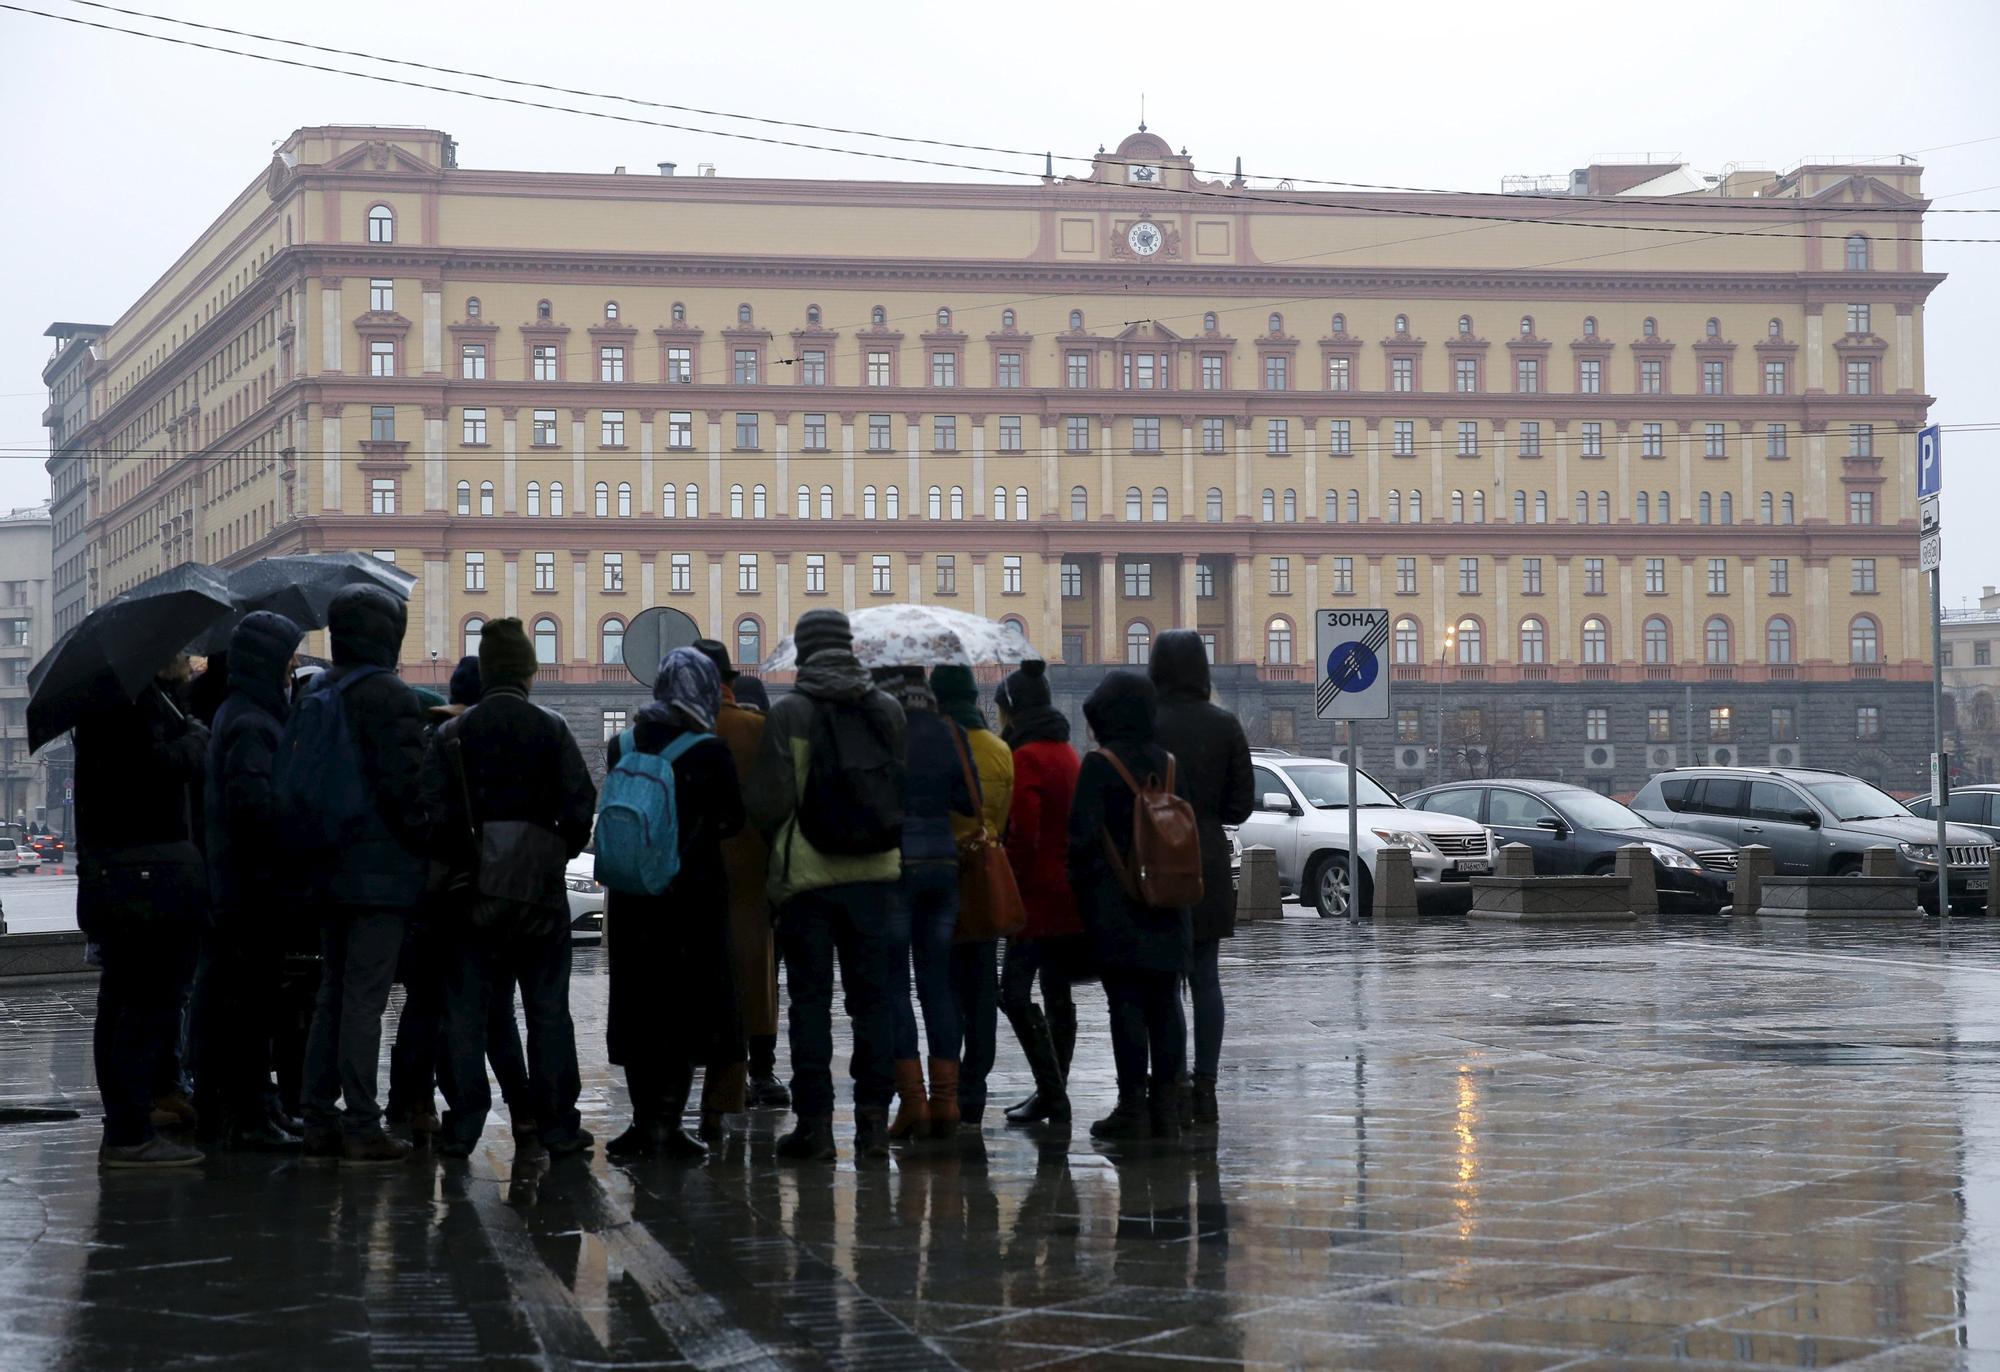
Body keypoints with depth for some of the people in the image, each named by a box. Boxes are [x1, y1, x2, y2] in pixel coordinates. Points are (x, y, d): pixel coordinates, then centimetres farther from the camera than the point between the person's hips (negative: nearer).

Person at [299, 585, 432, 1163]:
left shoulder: (316, 695, 11)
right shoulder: (390, 697, -14)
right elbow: (404, 785, -19)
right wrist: (425, 840, -6)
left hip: (330, 870, 8)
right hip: (381, 870, -8)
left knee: (332, 992, 14)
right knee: (365, 996, -6)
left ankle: (319, 1118, 16)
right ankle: (361, 1126, -5)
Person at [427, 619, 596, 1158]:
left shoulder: (452, 733, 0)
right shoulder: (551, 729, -3)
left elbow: (433, 811, -5)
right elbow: (580, 805, -6)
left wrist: (456, 863, 8)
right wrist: (560, 854, 10)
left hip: (473, 890, 1)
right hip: (540, 889, -1)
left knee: (465, 1009, 6)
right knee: (548, 1009, 5)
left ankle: (461, 1127, 3)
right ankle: (558, 1126, 6)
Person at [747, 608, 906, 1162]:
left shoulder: (788, 714, -7)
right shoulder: (887, 711, 3)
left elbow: (766, 801, -8)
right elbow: (906, 789, 4)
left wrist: (777, 844, 12)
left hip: (807, 874, -3)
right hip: (875, 873, 3)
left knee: (810, 999, 3)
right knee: (872, 996, 8)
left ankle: (815, 1122, 1)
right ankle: (873, 1120, 7)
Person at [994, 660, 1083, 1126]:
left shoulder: (1026, 757, -13)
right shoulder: (1065, 752, 15)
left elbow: (1023, 833, -19)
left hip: (1039, 895, -9)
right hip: (1069, 892, 9)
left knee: (1014, 992, -8)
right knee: (1057, 993, 12)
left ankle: (1051, 1092, -14)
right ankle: (1054, 1093, 16)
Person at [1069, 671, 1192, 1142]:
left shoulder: (1099, 765, -10)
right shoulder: (1169, 764, 8)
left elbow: (1083, 833, -14)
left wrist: (1082, 884, -2)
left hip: (1116, 905, -5)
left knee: (1126, 1002, -4)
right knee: (1164, 1002, 8)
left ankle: (1133, 1107, -6)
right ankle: (1167, 1105, 10)